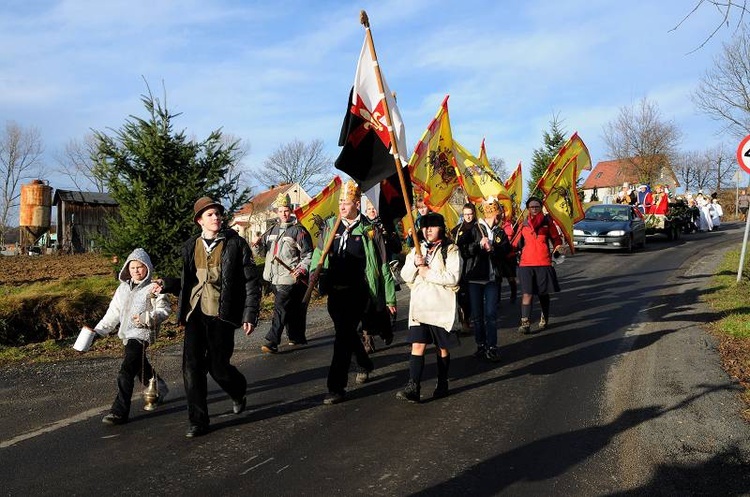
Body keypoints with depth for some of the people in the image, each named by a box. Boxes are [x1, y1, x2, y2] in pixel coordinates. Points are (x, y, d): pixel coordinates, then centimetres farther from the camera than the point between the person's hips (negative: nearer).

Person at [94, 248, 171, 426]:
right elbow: (113, 312, 16)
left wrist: (146, 318, -24)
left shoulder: (153, 288, -8)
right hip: (127, 334, 8)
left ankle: (119, 411, -12)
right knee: (142, 368, 22)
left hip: (142, 334, -8)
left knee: (126, 372, -15)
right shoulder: (123, 288, 13)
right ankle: (159, 390, 44)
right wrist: (99, 330, 11)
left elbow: (164, 310, -11)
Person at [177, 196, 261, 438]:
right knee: (192, 367, -1)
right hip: (195, 313, 4)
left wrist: (250, 315, -8)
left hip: (221, 314, -4)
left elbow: (252, 280, -3)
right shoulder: (191, 246, 9)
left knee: (218, 366, -1)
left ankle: (239, 393, 33)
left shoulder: (236, 243, -3)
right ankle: (198, 421, 12)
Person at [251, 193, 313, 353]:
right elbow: (262, 252, 19)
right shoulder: (272, 230, 15)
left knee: (280, 309, -11)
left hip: (289, 277, -6)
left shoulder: (298, 230, -3)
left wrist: (301, 269, -18)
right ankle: (297, 337, 27)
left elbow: (308, 255, -5)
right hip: (274, 278, 6)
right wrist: (257, 244, -2)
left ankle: (272, 342, -12)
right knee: (291, 309, 16)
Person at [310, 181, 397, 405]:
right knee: (347, 333, 20)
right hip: (335, 291, 6)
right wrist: (314, 274, -6)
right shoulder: (330, 226, 7)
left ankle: (337, 387, -4)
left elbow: (382, 264, -1)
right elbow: (319, 254, 15)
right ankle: (365, 364, 45)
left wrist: (389, 297, 0)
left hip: (357, 292, -5)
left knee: (343, 336, -11)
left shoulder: (369, 230, -4)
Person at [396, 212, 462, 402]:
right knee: (417, 345, -8)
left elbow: (453, 277, -15)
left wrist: (429, 273, -15)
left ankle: (442, 384, 25)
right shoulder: (416, 250, 13)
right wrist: (415, 264, -10)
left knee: (443, 348, 10)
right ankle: (413, 388, -11)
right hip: (419, 305, 3)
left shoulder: (451, 250, -3)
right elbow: (405, 276, 9)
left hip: (442, 306, -3)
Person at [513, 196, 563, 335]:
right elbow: (516, 243, 8)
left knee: (543, 293, 12)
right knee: (527, 293, -10)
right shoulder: (523, 224, 8)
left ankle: (544, 320, 29)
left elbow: (556, 238, 10)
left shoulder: (547, 222, 5)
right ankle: (525, 324, -12)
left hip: (544, 263, 0)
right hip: (526, 264, 0)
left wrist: (557, 249, -3)